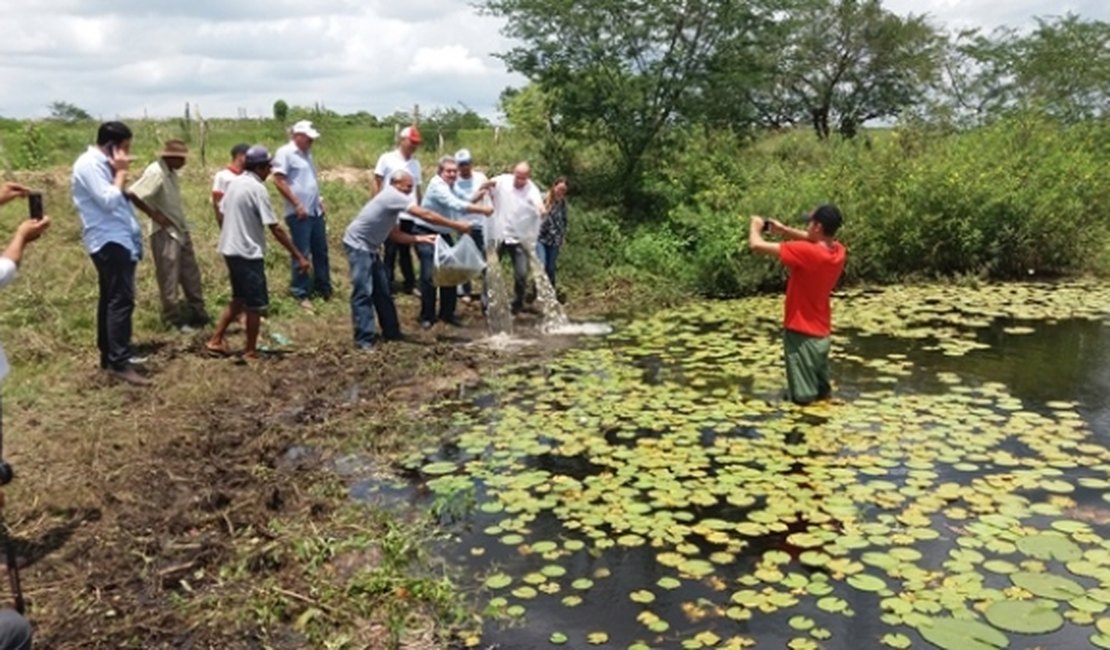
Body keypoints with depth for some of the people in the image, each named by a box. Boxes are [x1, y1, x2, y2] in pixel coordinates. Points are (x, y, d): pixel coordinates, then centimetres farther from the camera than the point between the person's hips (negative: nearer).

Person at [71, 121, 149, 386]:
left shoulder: (100, 163, 18)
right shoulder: (89, 164, -13)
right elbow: (108, 200, -22)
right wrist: (121, 172, -14)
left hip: (116, 239, 11)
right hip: (108, 241, -11)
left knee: (111, 298, 14)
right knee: (121, 299, -14)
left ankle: (109, 355, 22)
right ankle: (120, 363, -14)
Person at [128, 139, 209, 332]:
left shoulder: (171, 172, 6)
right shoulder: (155, 173, -20)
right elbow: (132, 194, -27)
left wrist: (182, 222, 11)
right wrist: (154, 214, -19)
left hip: (181, 230, 9)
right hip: (165, 233, -9)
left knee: (191, 274, 14)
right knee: (169, 279, 2)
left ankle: (198, 314, 23)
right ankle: (174, 319, 13)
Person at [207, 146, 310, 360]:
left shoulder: (235, 183, 8)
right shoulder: (257, 189, -17)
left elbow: (223, 213, 15)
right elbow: (275, 228, -20)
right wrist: (299, 256, -17)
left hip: (230, 250, 9)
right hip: (248, 253, -9)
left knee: (239, 299, 21)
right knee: (256, 304, 4)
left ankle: (216, 341, 22)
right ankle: (250, 351, 13)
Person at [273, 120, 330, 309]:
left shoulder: (306, 153, 16)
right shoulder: (285, 153, -10)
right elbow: (279, 181, -17)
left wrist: (318, 200, 14)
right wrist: (297, 205, -18)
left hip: (315, 211, 8)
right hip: (299, 213, -8)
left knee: (321, 251, 14)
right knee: (302, 254, -2)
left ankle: (323, 288, 26)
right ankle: (301, 294, 9)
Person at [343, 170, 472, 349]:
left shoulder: (393, 204, 12)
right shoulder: (392, 196, -18)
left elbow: (395, 235, 12)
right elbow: (426, 215, -20)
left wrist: (420, 238, 1)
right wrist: (456, 225, -15)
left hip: (370, 248, 10)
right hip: (358, 245, -10)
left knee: (382, 291, 12)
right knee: (363, 293, -11)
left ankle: (391, 332, 21)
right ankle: (364, 339, -9)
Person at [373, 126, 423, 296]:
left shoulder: (416, 163, 11)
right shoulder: (387, 159, -2)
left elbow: (417, 189, 14)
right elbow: (377, 183, 0)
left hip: (410, 215, 4)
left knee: (406, 251, 14)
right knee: (391, 251, 0)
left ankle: (410, 285, 21)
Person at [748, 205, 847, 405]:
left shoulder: (806, 252, -26)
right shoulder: (837, 251, -3)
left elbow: (757, 245, -22)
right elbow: (815, 240, 21)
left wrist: (755, 226, -1)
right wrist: (784, 230, 12)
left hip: (802, 334, -8)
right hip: (821, 333, 8)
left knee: (803, 399, 0)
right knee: (822, 394, 20)